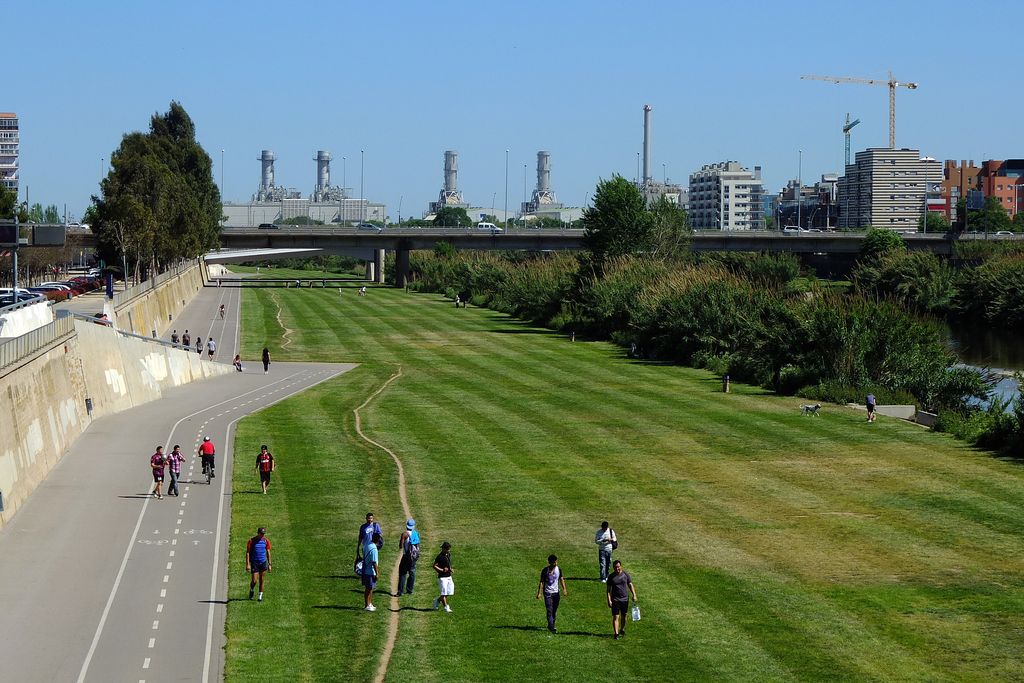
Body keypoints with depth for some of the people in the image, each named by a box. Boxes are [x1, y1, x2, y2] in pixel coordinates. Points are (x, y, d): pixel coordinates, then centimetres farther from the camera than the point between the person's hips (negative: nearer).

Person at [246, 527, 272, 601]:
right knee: (253, 581, -5)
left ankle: (260, 595, 14)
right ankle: (252, 590, 25)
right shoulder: (252, 541, -7)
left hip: (263, 562, 2)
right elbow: (247, 553, -5)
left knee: (261, 580, 4)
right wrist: (247, 564, -12)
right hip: (254, 563, -2)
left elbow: (268, 553, 7)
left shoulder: (266, 541, 2)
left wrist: (269, 564, 4)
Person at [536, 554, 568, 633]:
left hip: (556, 592, 4)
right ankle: (551, 627, -12)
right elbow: (541, 582, -6)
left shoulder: (558, 570, 2)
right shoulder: (545, 570, -9)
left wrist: (564, 589, -1)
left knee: (554, 611, 10)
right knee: (549, 610, -11)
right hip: (547, 593, -4)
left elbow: (561, 580, 10)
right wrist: (539, 593, -10)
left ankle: (551, 625, 23)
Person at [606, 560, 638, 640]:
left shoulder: (625, 575, 2)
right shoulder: (611, 577, -2)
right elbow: (609, 589, 0)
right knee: (615, 617, -7)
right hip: (615, 600, -2)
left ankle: (622, 630, 34)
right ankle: (616, 634, -9)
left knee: (623, 616, 14)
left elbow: (630, 585, 7)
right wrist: (609, 600, -7)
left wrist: (634, 595, -4)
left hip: (625, 599, 2)